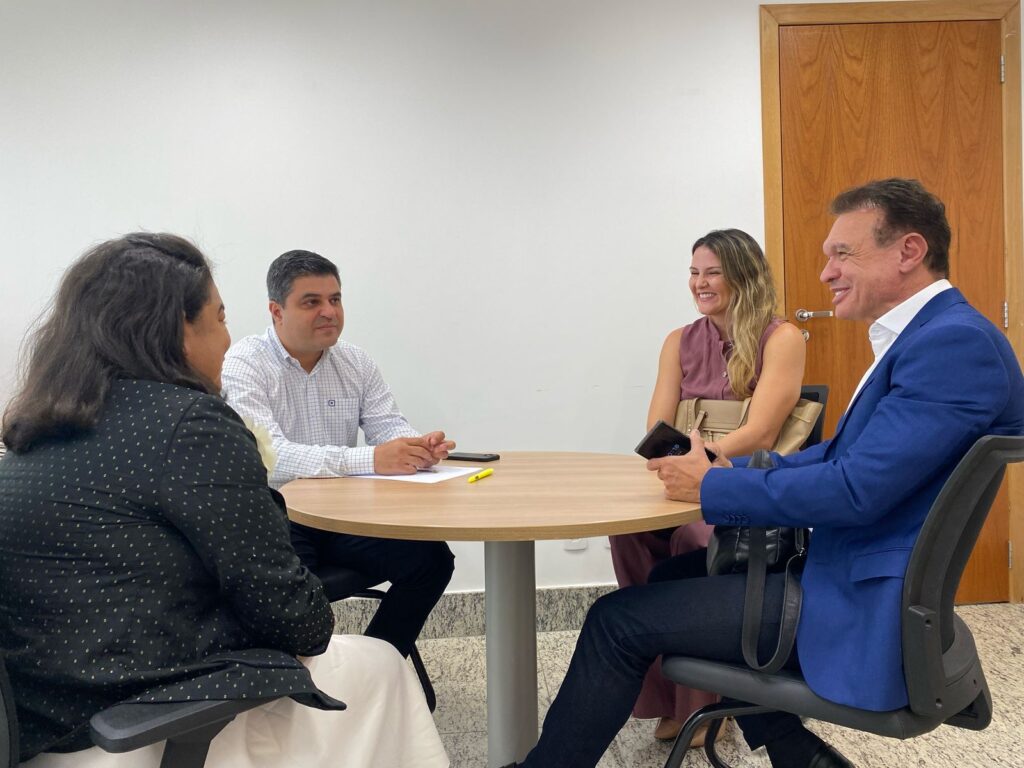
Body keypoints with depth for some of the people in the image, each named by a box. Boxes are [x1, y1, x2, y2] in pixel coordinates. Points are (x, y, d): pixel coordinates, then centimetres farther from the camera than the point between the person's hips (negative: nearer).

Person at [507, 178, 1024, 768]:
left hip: (863, 612, -10)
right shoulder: (929, 334, 12)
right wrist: (726, 468, 2)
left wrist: (712, 486, -15)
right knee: (679, 570, 21)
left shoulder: (957, 342, -21)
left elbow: (857, 488, -27)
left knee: (620, 619, -8)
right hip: (849, 575, 10)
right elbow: (839, 455, 14)